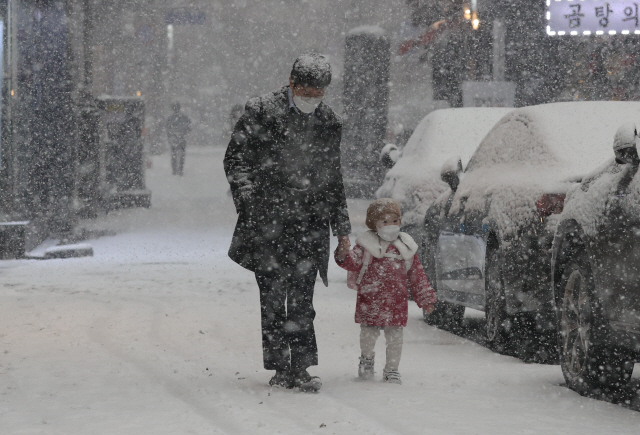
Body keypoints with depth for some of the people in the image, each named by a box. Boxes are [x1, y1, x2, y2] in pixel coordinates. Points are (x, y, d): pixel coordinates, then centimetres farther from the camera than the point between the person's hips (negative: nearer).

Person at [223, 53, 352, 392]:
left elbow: (333, 179, 21)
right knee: (273, 295, -1)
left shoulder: (329, 123, 12)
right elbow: (235, 160, 1)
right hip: (267, 224, -3)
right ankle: (280, 368, 6)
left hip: (309, 226, 3)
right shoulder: (261, 113, -2)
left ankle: (301, 368, 4)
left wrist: (341, 229, 20)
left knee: (302, 301, 0)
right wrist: (250, 205, -7)